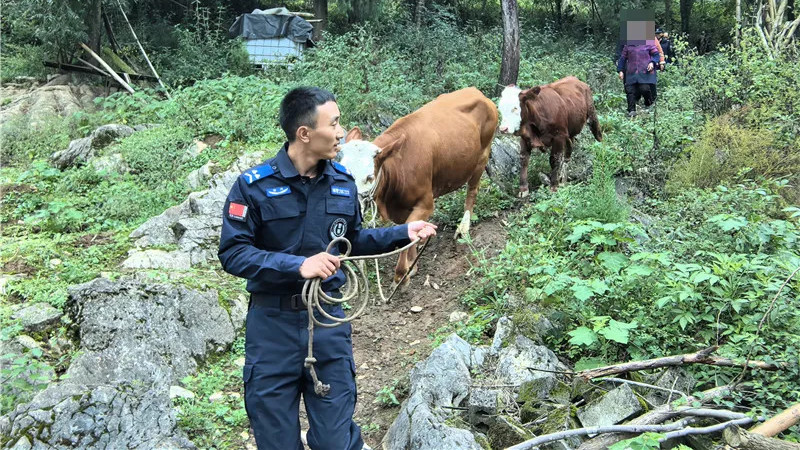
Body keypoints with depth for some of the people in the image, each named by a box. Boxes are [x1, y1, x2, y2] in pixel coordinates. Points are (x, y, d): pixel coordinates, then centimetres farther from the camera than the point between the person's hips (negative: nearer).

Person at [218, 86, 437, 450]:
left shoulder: (343, 183, 3)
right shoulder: (254, 185, -13)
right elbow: (232, 252, -16)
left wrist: (403, 233, 7)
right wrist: (297, 265, -25)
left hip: (328, 321, 3)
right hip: (273, 324, -3)